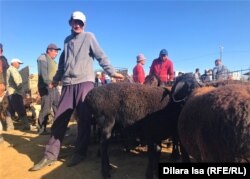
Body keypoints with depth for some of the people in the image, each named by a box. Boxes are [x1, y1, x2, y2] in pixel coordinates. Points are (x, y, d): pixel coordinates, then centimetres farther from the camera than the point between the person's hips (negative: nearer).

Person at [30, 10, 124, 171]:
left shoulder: (89, 37, 7)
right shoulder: (67, 40, 21)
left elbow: (101, 56, -1)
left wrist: (112, 72, -10)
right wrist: (57, 78, 29)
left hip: (85, 82, -4)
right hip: (68, 84, 5)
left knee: (83, 119, -2)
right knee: (59, 119, 2)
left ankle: (80, 153, 10)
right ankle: (50, 155, 9)